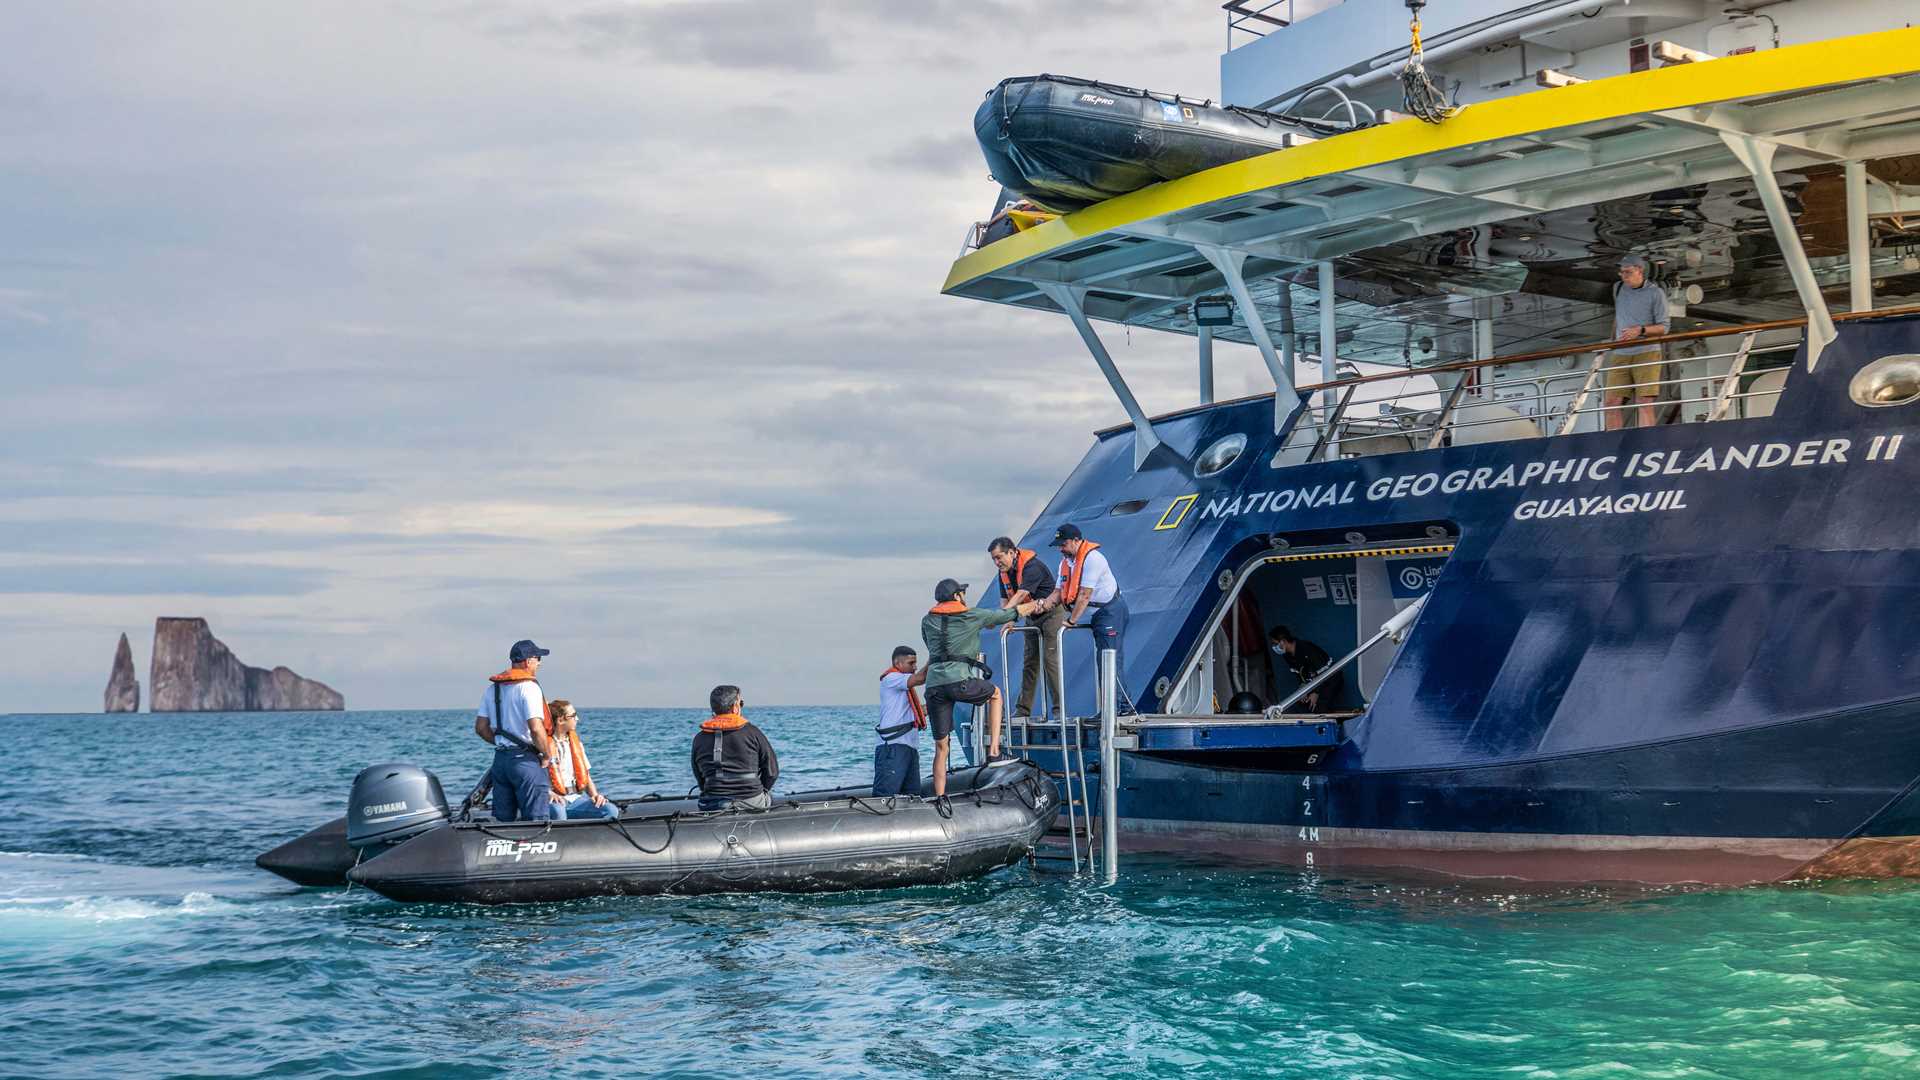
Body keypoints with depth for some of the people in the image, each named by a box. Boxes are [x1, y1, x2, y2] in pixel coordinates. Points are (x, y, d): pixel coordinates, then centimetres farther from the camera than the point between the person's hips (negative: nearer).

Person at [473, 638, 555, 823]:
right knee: (535, 820, -5)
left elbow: (481, 728, 12)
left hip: (500, 758, 8)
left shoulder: (493, 688, 12)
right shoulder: (528, 687, -12)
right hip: (525, 759, -8)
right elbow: (536, 728, -21)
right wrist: (547, 754, -6)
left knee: (502, 819, 12)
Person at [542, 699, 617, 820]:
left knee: (611, 810, -19)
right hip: (555, 800, -6)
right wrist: (549, 794, -26)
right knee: (557, 811, -42)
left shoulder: (575, 743, 21)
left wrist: (595, 795, 3)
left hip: (577, 797, 6)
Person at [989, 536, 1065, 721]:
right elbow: (1005, 599, 4)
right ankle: (1023, 710, 8)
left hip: (1051, 613, -8)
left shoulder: (1032, 567, -27)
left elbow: (1020, 595, -36)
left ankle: (1060, 709, -11)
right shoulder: (1004, 572, 1)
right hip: (1032, 617, 8)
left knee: (1050, 659, -13)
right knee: (1029, 662, 6)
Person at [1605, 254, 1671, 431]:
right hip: (1620, 355, 5)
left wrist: (1641, 330, -18)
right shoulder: (1618, 289, 14)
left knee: (1645, 402, -12)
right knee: (1613, 401, -6)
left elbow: (1663, 327, -3)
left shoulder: (1655, 293, -1)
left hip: (1646, 353, -5)